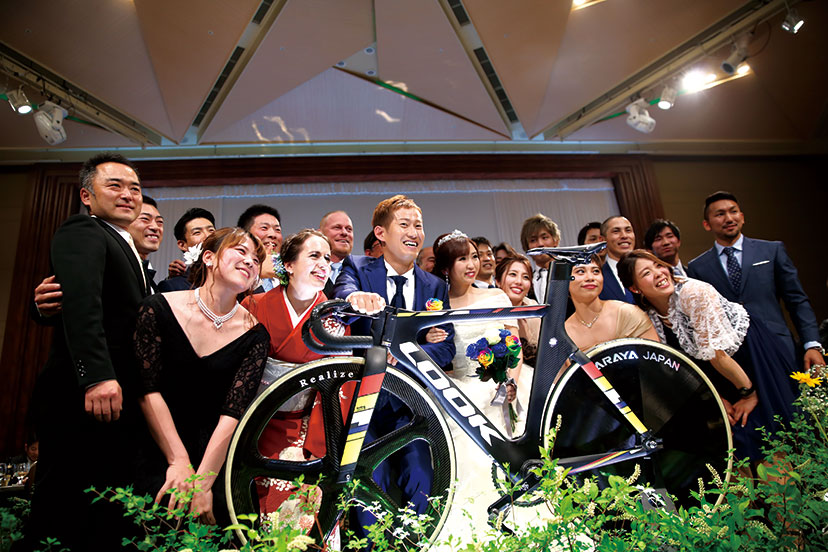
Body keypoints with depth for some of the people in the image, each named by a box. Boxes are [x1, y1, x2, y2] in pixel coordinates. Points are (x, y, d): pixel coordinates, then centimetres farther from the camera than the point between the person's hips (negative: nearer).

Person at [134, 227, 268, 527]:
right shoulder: (159, 308, -6)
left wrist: (202, 482, -20)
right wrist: (179, 462, -17)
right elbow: (148, 390, -11)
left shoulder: (253, 334, -5)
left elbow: (233, 412, -11)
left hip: (214, 459, 1)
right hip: (155, 454, 0)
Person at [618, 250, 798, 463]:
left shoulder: (694, 292, -26)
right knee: (738, 443, 4)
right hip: (721, 378, 5)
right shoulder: (650, 318, -9)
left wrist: (749, 394, -15)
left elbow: (717, 353, -22)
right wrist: (719, 399, -4)